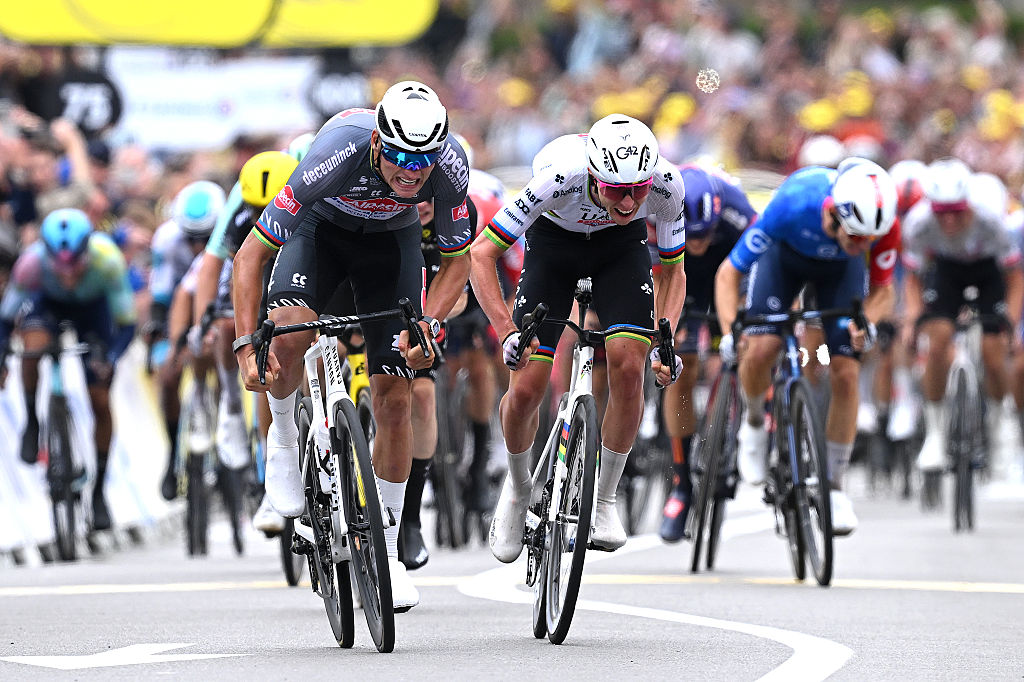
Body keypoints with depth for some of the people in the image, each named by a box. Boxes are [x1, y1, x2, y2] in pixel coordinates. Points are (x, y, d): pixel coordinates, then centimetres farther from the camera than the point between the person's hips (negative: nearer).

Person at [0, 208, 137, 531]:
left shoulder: (108, 259, -38)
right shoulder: (32, 262, -37)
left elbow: (126, 322, -31)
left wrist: (110, 360, -46)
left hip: (92, 307, 0)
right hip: (47, 302, 0)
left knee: (101, 403, -5)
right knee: (34, 347, -36)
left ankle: (99, 490, 13)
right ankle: (32, 423, -10)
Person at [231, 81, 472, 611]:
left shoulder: (449, 164, -33)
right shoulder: (339, 154, -40)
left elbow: (457, 260, -13)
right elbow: (250, 256, -33)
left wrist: (428, 324, -30)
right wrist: (247, 345, -43)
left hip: (391, 238, 2)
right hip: (323, 227, -2)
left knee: (394, 398, -5)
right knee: (287, 333, -33)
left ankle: (386, 553, 8)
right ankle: (283, 438, -2)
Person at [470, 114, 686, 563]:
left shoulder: (666, 184, -31)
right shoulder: (560, 176, -40)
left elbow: (673, 271, -12)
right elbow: (482, 253, -30)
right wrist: (507, 333, -41)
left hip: (621, 245, 1)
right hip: (554, 240, -1)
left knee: (628, 364, -20)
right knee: (526, 388, -10)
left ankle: (604, 501, -2)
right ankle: (518, 488, 21)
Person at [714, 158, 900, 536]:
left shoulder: (884, 225, -36)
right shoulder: (793, 205, -42)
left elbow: (882, 289, -15)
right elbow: (728, 273, -30)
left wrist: (866, 322, -37)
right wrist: (729, 333, -44)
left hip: (840, 270, 1)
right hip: (785, 253, -1)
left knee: (845, 374, -10)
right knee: (760, 351, -23)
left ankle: (835, 486, 4)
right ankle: (755, 423, 10)